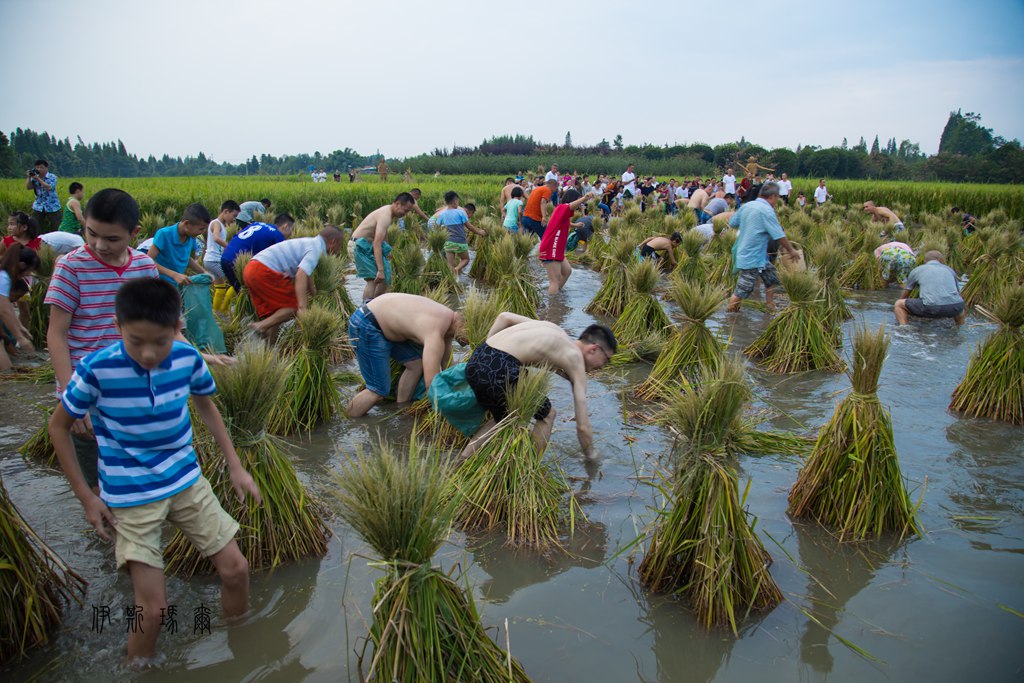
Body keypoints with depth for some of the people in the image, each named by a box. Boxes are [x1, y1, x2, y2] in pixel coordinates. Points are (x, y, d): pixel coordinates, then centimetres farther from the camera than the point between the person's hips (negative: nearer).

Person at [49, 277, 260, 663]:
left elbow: (206, 406, 8)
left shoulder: (188, 358, -12)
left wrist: (235, 466, 7)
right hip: (130, 497, -3)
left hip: (187, 481, 4)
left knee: (235, 569, 4)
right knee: (153, 606, -5)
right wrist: (86, 497, -5)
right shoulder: (96, 370, -22)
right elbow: (59, 427, -5)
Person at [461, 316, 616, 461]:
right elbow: (582, 427, 9)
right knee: (547, 415, 17)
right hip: (500, 369, -8)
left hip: (474, 361, 8)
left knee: (502, 419, 31)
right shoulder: (576, 361, 8)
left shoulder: (554, 330, 26)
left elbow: (504, 316, 22)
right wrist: (591, 458, 25)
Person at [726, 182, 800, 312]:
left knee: (771, 278, 19)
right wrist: (791, 250, -5)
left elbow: (732, 223, 15)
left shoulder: (747, 206, 5)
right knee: (742, 291, -3)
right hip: (752, 259, -10)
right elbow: (779, 235, -18)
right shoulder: (767, 210, -19)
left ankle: (770, 308, 26)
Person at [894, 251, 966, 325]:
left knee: (898, 304, 18)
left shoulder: (917, 270, 24)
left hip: (931, 307, -3)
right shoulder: (949, 270, 29)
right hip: (954, 307, 3)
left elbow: (904, 296, 37)